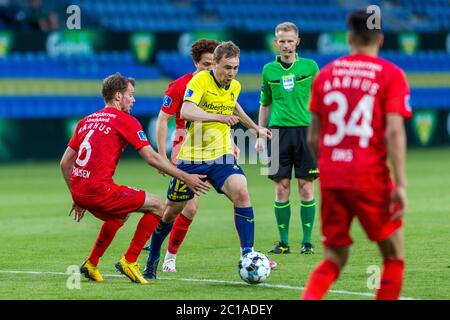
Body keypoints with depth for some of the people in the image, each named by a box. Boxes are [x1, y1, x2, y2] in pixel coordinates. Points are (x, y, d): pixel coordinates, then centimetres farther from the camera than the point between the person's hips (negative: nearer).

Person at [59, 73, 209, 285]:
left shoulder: (86, 121, 20)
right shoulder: (124, 120, -1)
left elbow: (65, 163, 19)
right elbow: (152, 158, -5)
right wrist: (185, 178, 1)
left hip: (78, 191, 8)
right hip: (99, 189, -8)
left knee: (119, 215, 34)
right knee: (157, 206, 2)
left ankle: (91, 265, 33)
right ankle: (129, 261, 1)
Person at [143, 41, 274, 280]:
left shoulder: (234, 86, 4)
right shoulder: (200, 81, -15)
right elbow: (186, 111, -32)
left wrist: (256, 128, 37)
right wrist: (219, 117, -42)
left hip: (222, 156, 3)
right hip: (191, 157, -3)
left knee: (241, 192, -23)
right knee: (172, 210, 8)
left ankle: (247, 254, -18)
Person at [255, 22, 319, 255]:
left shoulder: (310, 67, 4)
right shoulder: (269, 70, 9)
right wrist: (261, 135, 12)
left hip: (305, 131, -1)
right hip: (278, 131, 1)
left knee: (306, 187, -2)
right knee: (281, 188, -1)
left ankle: (307, 241, 4)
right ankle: (283, 241, 5)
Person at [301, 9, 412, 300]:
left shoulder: (326, 74, 10)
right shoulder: (391, 75, -2)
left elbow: (313, 136, 12)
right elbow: (394, 132, -12)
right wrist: (400, 184, -13)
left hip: (331, 178, 4)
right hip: (370, 177, -4)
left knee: (334, 259, 12)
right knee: (394, 257, 12)